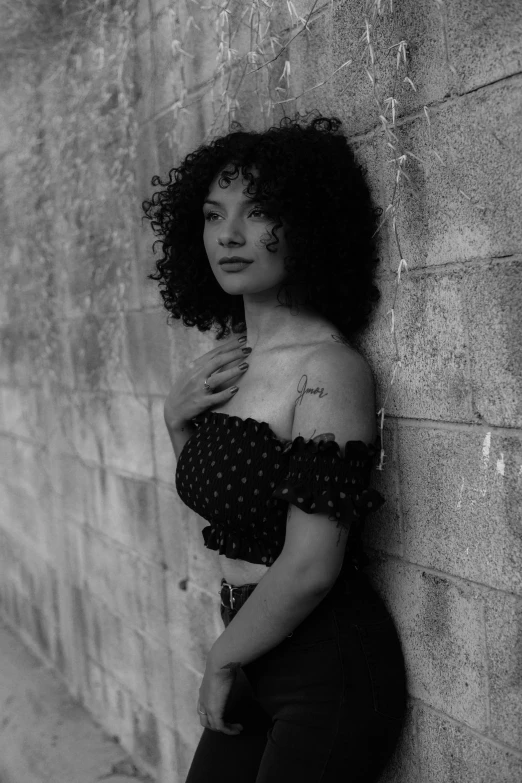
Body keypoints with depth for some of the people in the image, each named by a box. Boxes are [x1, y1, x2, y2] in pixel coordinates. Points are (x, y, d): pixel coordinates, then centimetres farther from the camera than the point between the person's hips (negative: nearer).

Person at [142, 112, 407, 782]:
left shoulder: (330, 367, -20)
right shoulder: (227, 362, 3)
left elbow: (311, 567, -23)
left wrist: (222, 659, -8)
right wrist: (177, 422, -3)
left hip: (330, 673, -7)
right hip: (253, 663, 7)